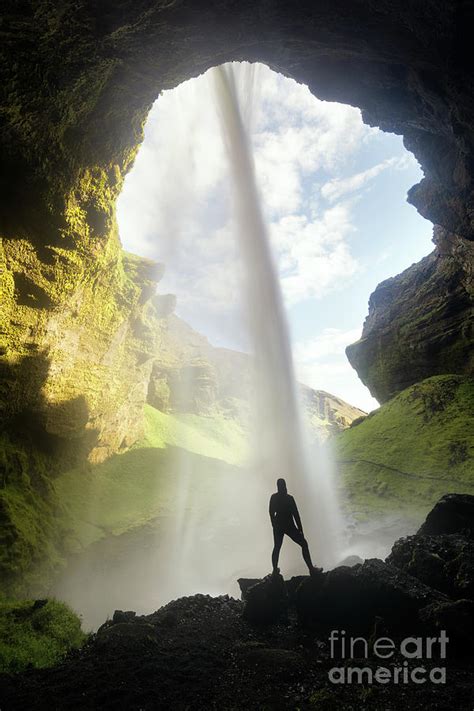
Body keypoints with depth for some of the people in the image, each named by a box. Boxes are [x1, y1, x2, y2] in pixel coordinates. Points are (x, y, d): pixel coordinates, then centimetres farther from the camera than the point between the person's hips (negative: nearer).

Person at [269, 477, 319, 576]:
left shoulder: (273, 497, -1)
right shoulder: (289, 498, -13)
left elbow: (271, 512, 5)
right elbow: (295, 514, -10)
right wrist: (300, 528, -4)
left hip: (278, 526, 4)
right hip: (289, 526, -4)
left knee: (277, 547, 18)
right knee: (304, 544, 7)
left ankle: (275, 570, 17)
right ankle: (311, 569, 2)